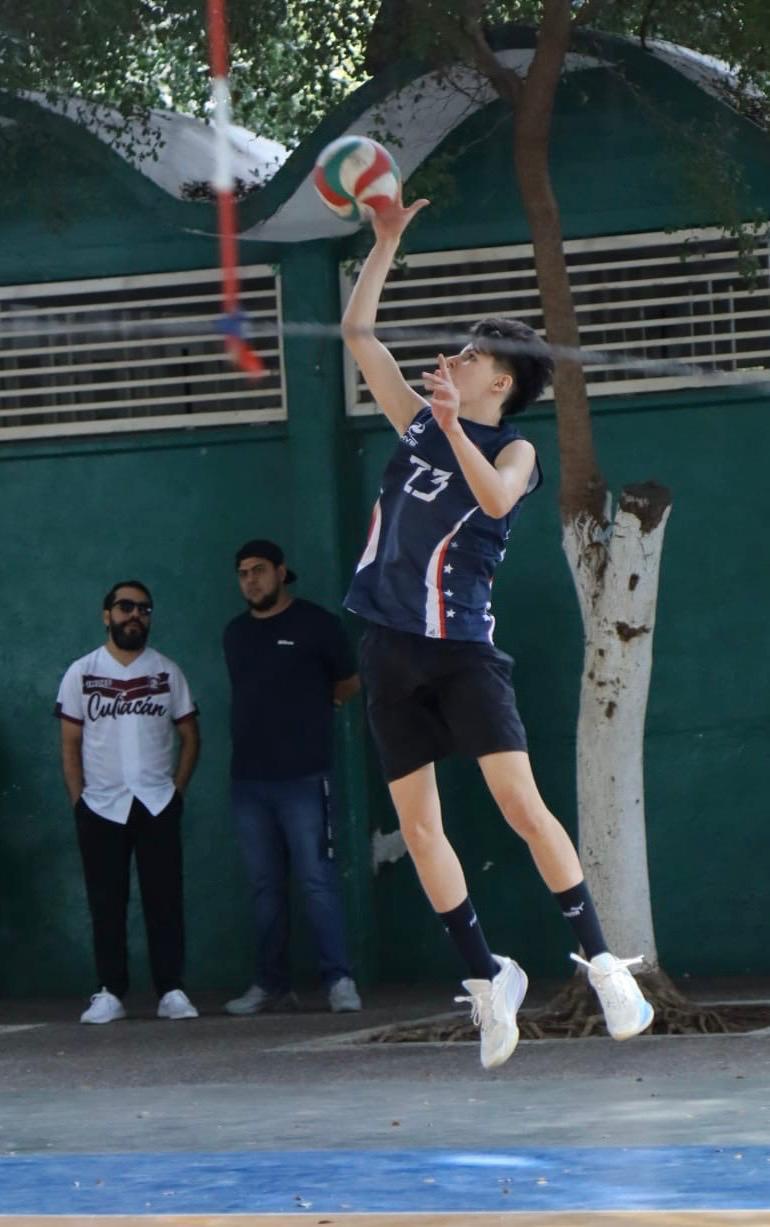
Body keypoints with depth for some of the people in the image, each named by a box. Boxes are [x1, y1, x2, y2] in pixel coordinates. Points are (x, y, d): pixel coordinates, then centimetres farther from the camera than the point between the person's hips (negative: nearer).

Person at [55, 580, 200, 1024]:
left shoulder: (167, 672, 7)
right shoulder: (81, 674, 4)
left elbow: (190, 736, 10)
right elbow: (70, 744, 5)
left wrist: (177, 788, -1)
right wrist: (78, 800, -3)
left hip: (158, 805, 0)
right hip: (101, 806, 0)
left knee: (165, 899, -2)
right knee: (106, 903, 0)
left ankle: (172, 991, -1)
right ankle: (110, 993, 2)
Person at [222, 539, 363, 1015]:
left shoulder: (316, 624, -1)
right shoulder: (236, 634, 14)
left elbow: (351, 683, 11)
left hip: (304, 778, -5)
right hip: (249, 779, 5)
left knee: (317, 880, -10)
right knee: (265, 887, 7)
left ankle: (339, 979, -9)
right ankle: (272, 985, 10)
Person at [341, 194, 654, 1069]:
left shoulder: (514, 450, 0)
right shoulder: (419, 420, 14)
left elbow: (497, 499, -23)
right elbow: (357, 332, 17)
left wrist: (453, 424, -29)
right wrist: (386, 240, 14)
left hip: (462, 645, -5)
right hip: (392, 645, 5)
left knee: (520, 803, -14)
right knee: (417, 824, 2)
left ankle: (601, 962, -9)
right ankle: (486, 977, 11)